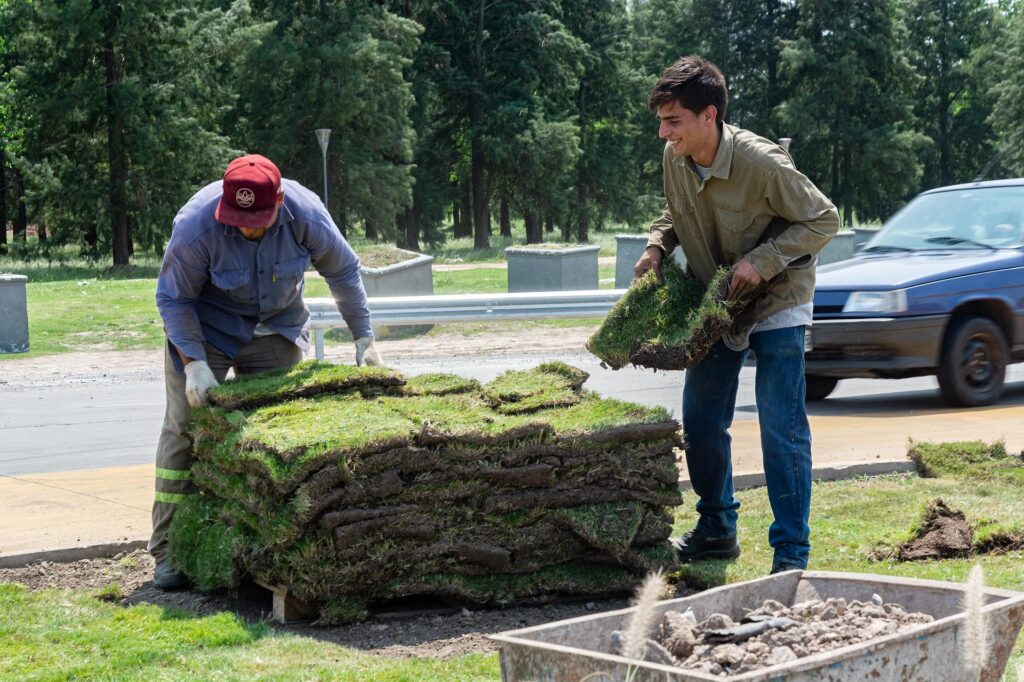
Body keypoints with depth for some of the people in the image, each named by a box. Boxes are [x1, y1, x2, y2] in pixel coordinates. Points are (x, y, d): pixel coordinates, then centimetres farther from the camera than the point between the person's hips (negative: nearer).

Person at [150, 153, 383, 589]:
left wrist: (364, 338, -4)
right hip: (205, 327, -2)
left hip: (276, 327, 3)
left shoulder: (306, 215, -24)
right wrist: (194, 363, -27)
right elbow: (173, 298, -18)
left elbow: (344, 272, -6)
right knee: (185, 426, -8)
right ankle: (169, 552, -4)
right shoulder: (195, 226, -31)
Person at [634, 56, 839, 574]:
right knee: (700, 422, 10)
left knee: (782, 429, -8)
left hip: (776, 303, -6)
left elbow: (823, 220, -18)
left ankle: (791, 553, 0)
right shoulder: (674, 159, -9)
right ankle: (717, 530, 29)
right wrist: (657, 245, -7)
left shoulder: (762, 164, -27)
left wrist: (760, 261, -27)